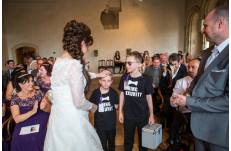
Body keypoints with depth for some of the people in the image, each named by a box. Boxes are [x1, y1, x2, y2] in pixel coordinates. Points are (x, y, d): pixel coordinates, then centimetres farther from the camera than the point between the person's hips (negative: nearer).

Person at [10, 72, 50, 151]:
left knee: (34, 139, -28)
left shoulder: (38, 93, 3)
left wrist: (43, 108, -17)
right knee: (17, 141, -27)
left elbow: (49, 109, 7)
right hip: (23, 126, 0)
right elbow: (17, 119, -11)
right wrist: (33, 111, -25)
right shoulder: (15, 99, 0)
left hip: (40, 123, 0)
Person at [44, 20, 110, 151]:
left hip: (58, 114, 9)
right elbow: (79, 102, -23)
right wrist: (92, 106, -3)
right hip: (71, 119, -9)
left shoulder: (59, 61, 3)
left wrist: (97, 74, 28)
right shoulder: (74, 65, -25)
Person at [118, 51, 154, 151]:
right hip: (128, 115, 2)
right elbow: (122, 94, 3)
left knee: (143, 139, 17)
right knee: (128, 139, 18)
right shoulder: (124, 77, -6)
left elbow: (149, 97, -5)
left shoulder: (145, 79, -13)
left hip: (142, 116, -1)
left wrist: (151, 115, -2)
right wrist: (120, 111, 4)